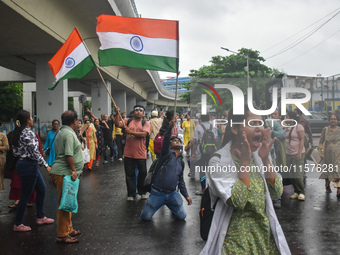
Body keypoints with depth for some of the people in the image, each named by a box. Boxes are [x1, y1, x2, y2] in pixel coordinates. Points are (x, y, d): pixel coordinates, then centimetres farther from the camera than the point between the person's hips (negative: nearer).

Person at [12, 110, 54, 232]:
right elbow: (34, 152, -21)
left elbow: (15, 151, 14)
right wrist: (46, 165, -15)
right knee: (25, 195, 0)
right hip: (28, 166, -10)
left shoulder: (19, 132, 10)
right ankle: (18, 224, 11)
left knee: (42, 189, 19)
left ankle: (40, 217, 28)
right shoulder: (28, 133, -19)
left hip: (22, 163, 10)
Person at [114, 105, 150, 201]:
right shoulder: (128, 121, 6)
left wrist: (130, 132, -21)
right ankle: (131, 194, 17)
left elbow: (143, 134, -15)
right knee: (129, 174, 7)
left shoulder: (146, 123, 0)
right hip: (128, 153, 2)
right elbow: (118, 124, -7)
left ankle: (142, 192, 28)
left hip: (141, 153, -1)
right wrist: (117, 114, -21)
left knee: (142, 173, 9)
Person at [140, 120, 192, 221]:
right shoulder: (167, 153, 0)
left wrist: (186, 195, 15)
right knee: (145, 217, -6)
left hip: (172, 194, 4)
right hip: (157, 193, -4)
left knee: (182, 216, -2)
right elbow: (166, 140, -21)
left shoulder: (181, 162, 16)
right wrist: (170, 128, -37)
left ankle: (171, 206, 29)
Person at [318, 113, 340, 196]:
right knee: (327, 170, 12)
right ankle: (327, 186, 35)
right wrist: (322, 152, -9)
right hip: (328, 154, 0)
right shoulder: (325, 129, 1)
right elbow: (320, 142, 3)